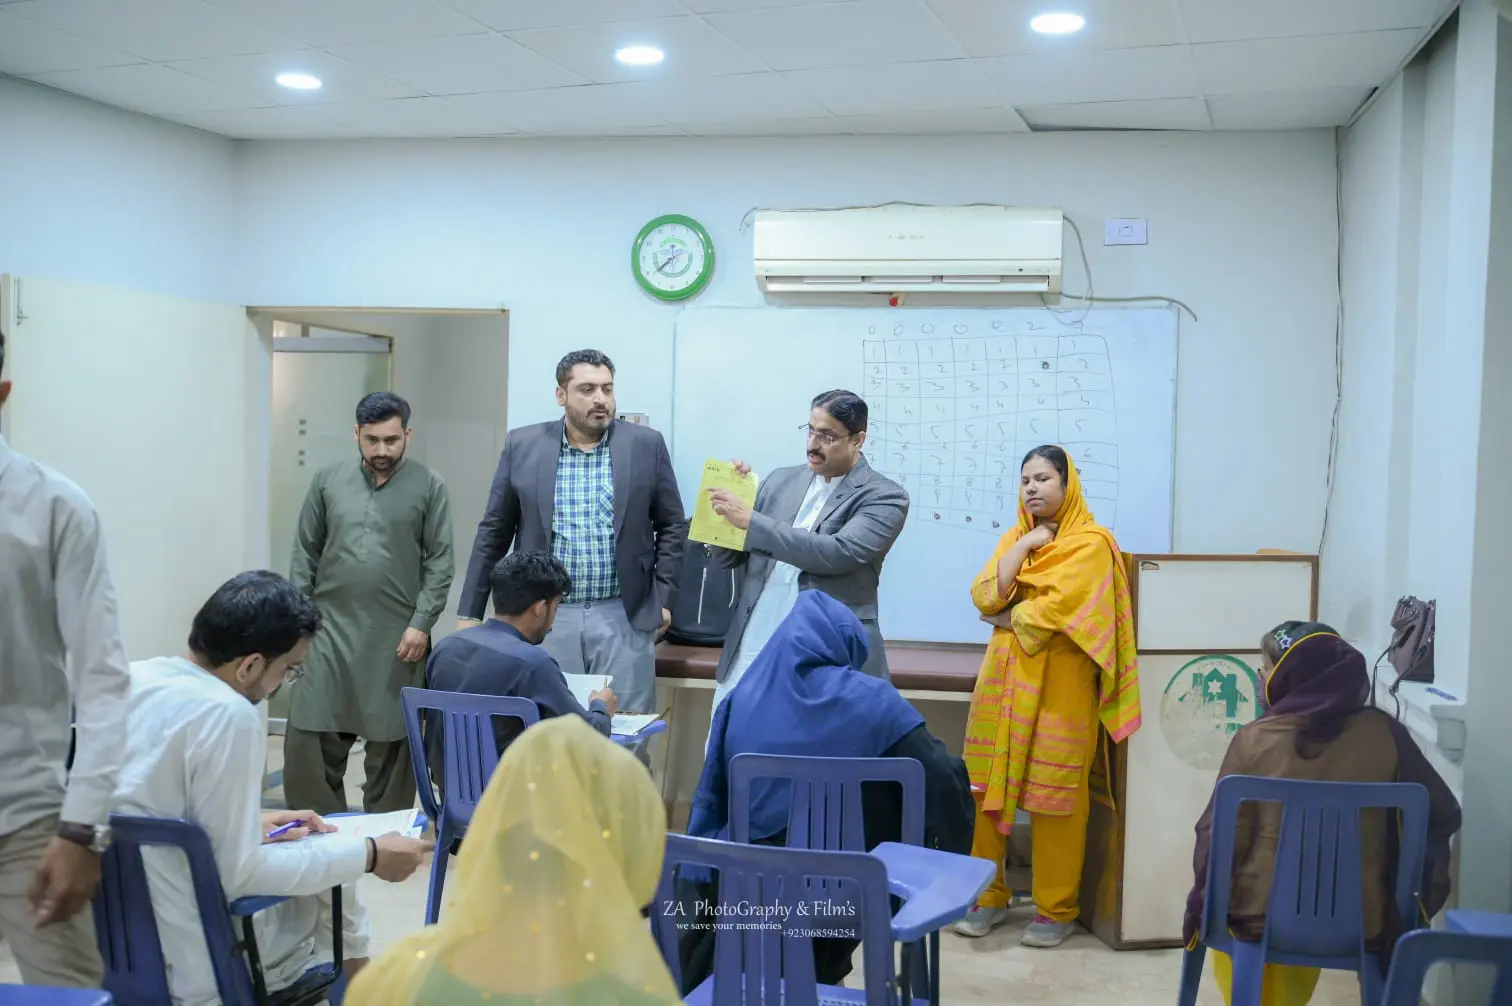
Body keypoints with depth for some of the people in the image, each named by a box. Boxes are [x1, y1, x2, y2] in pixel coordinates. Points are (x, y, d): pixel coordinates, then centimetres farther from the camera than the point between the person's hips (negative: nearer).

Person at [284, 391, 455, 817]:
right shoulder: (328, 481, 8)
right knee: (308, 742, 0)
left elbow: (439, 563, -1)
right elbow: (306, 554, 11)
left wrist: (421, 623, -9)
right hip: (328, 630, 2)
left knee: (390, 749, 5)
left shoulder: (428, 486, 1)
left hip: (396, 638, -2)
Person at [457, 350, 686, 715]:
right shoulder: (523, 445, 2)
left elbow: (672, 526, 7)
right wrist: (470, 612, 4)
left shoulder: (646, 445, 1)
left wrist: (663, 598, 0)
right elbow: (493, 532, 6)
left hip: (624, 617, 0)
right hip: (545, 616, 0)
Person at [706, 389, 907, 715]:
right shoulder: (781, 481, 12)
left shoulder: (884, 497, -3)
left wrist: (750, 520, -19)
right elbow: (727, 557, 14)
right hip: (751, 652, 5)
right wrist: (726, 506, -5)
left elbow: (838, 553, -19)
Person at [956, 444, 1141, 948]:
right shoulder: (1015, 538, 15)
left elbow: (1052, 610, -16)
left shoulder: (1091, 543, -4)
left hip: (1059, 684, -5)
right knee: (989, 788, 2)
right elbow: (985, 597, 1)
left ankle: (1057, 909, 9)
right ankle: (988, 896, 14)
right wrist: (1023, 546, -5)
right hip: (1005, 679, 5)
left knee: (1055, 795, -2)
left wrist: (1007, 617, -1)